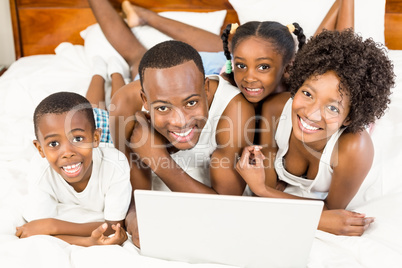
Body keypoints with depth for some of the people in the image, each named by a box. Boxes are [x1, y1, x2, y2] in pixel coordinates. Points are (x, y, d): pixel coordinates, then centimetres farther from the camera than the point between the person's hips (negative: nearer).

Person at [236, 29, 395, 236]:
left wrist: (260, 189, -37)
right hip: (284, 190, 1)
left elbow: (332, 209, -26)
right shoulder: (274, 109, -32)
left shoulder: (355, 148, -42)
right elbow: (269, 183, -22)